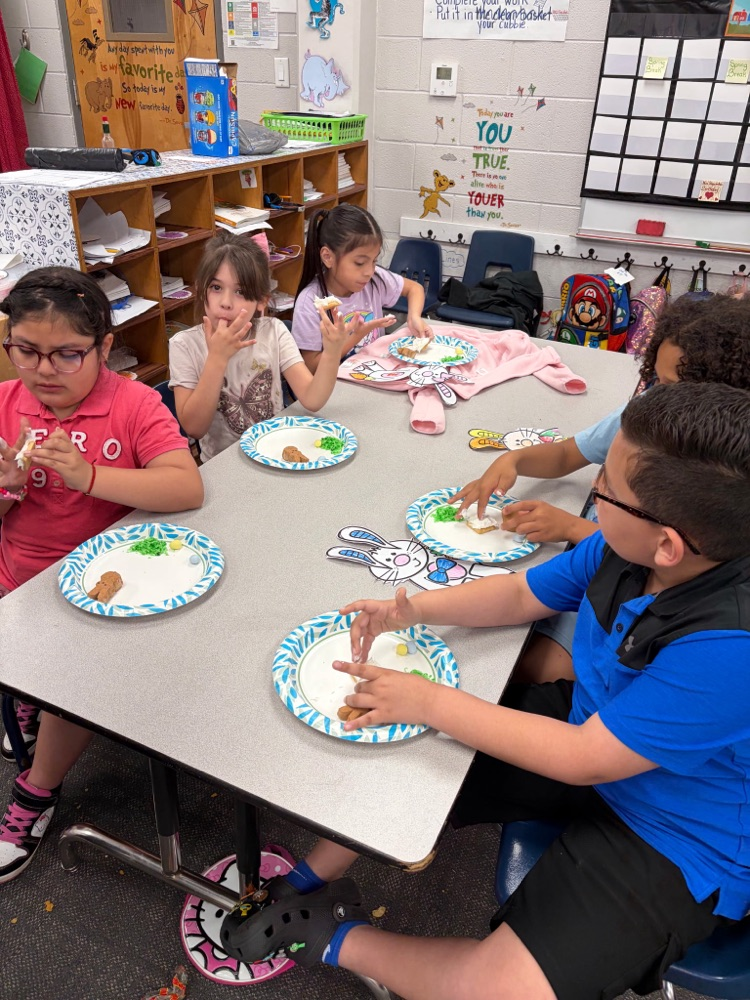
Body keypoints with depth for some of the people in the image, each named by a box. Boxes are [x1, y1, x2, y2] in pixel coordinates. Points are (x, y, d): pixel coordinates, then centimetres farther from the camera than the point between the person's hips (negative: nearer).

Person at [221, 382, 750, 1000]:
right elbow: (522, 594, 1)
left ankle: (340, 941, 5)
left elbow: (584, 759, -29)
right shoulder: (626, 549, -13)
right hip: (591, 722, 7)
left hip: (675, 847, -6)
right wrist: (415, 610, -14)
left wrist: (428, 702, -24)